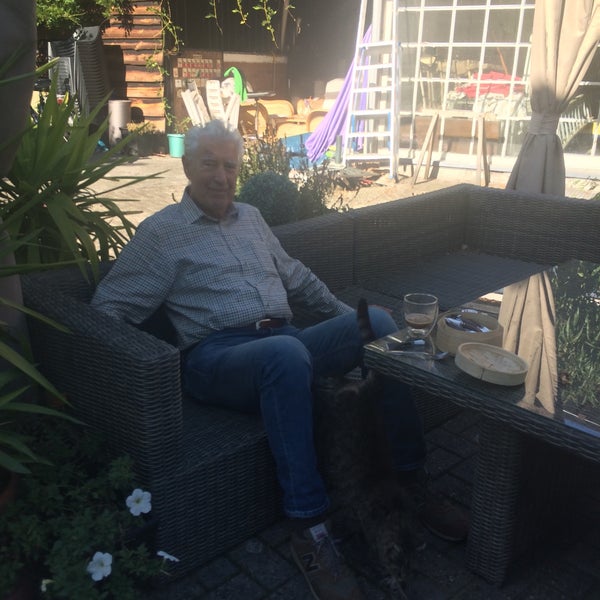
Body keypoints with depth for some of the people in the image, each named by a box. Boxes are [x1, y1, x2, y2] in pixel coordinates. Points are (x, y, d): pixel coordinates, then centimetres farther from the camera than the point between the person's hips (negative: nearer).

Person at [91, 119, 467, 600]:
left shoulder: (251, 218, 23)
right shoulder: (160, 232, 6)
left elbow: (297, 278, 31)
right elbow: (109, 307, 2)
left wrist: (348, 316, 24)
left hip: (286, 342, 6)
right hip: (218, 354, -5)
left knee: (376, 320, -19)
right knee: (287, 353, -40)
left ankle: (410, 474, -10)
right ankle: (309, 528, -31)